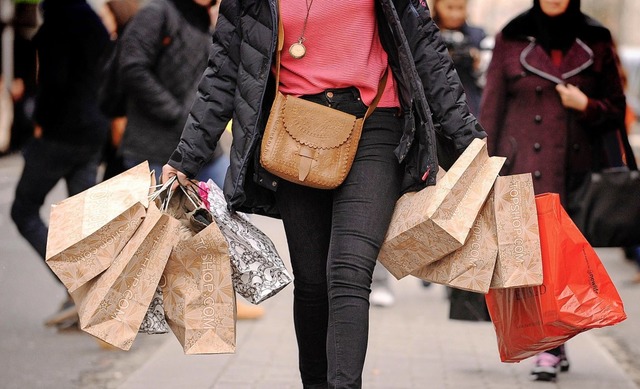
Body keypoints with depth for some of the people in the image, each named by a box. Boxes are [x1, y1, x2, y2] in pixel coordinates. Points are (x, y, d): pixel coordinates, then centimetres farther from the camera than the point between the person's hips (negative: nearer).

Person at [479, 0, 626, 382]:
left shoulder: (596, 41, 8)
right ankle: (551, 347, -4)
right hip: (526, 171, -1)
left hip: (579, 171, 1)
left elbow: (617, 110, 12)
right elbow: (491, 109, 7)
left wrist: (586, 105, -9)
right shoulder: (512, 39, 6)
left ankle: (551, 347, 11)